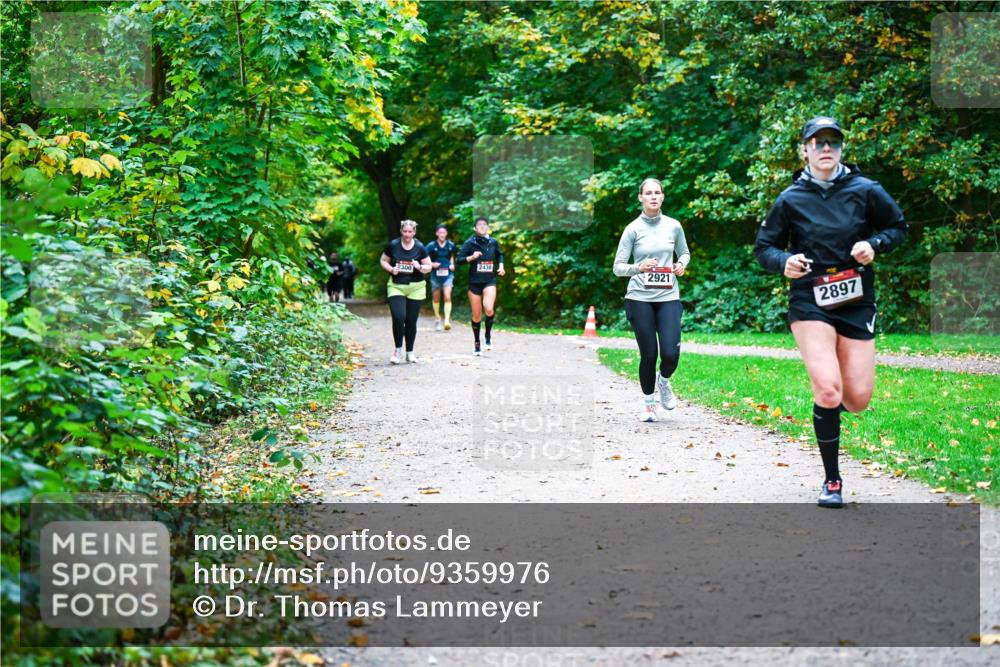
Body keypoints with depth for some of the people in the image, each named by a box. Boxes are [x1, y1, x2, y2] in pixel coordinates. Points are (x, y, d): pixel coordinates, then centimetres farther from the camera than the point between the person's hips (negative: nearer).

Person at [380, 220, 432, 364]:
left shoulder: (420, 247, -3)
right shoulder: (392, 245, -3)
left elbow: (429, 267, 2)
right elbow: (383, 260, 10)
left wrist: (420, 267, -19)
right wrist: (391, 269, -9)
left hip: (416, 288, 1)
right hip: (396, 287, -1)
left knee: (411, 321, 6)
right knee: (398, 318, -16)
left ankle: (410, 352, 21)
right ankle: (398, 350, 3)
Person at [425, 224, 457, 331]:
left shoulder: (451, 245, 2)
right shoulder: (431, 246, -5)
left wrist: (452, 264, 4)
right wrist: (432, 264, -15)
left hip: (448, 275, 0)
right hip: (436, 275, 0)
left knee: (447, 297, -15)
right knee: (436, 298, 12)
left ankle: (447, 320, -18)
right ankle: (437, 319, 32)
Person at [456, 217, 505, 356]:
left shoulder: (493, 242, 4)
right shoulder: (470, 243, -4)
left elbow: (499, 255, 24)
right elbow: (458, 260, -6)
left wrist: (501, 266, 7)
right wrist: (471, 257, -21)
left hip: (490, 281, 1)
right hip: (474, 282, 0)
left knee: (489, 309, -24)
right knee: (476, 315, 5)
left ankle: (488, 336, 1)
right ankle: (477, 345, 22)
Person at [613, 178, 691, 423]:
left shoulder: (673, 226, 5)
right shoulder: (633, 229, -2)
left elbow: (684, 253, 22)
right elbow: (618, 267, -2)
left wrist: (682, 264, -1)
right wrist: (638, 268, -21)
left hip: (668, 297, 2)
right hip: (640, 299, -2)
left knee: (671, 353, -10)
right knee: (648, 354, 0)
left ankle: (664, 381, 25)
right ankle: (648, 403, 22)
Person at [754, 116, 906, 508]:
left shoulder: (865, 191, -1)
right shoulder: (790, 200, -2)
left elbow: (898, 228, 11)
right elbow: (764, 247, 5)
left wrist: (874, 244, -10)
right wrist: (784, 262, -16)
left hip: (856, 305, 2)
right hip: (809, 303, -2)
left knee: (857, 400, -1)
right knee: (828, 390, -19)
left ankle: (827, 404, 40)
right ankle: (832, 480, -2)